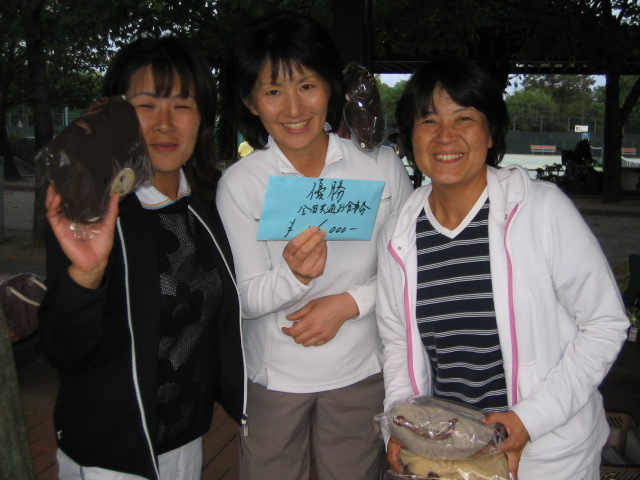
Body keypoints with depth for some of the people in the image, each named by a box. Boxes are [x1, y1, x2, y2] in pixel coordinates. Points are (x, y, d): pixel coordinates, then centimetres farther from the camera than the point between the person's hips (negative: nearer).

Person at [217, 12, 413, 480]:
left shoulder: (380, 163, -8)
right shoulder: (238, 184, -12)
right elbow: (244, 298, -11)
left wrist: (349, 302, -15)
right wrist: (292, 275, -32)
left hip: (360, 371, 1)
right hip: (271, 375, -1)